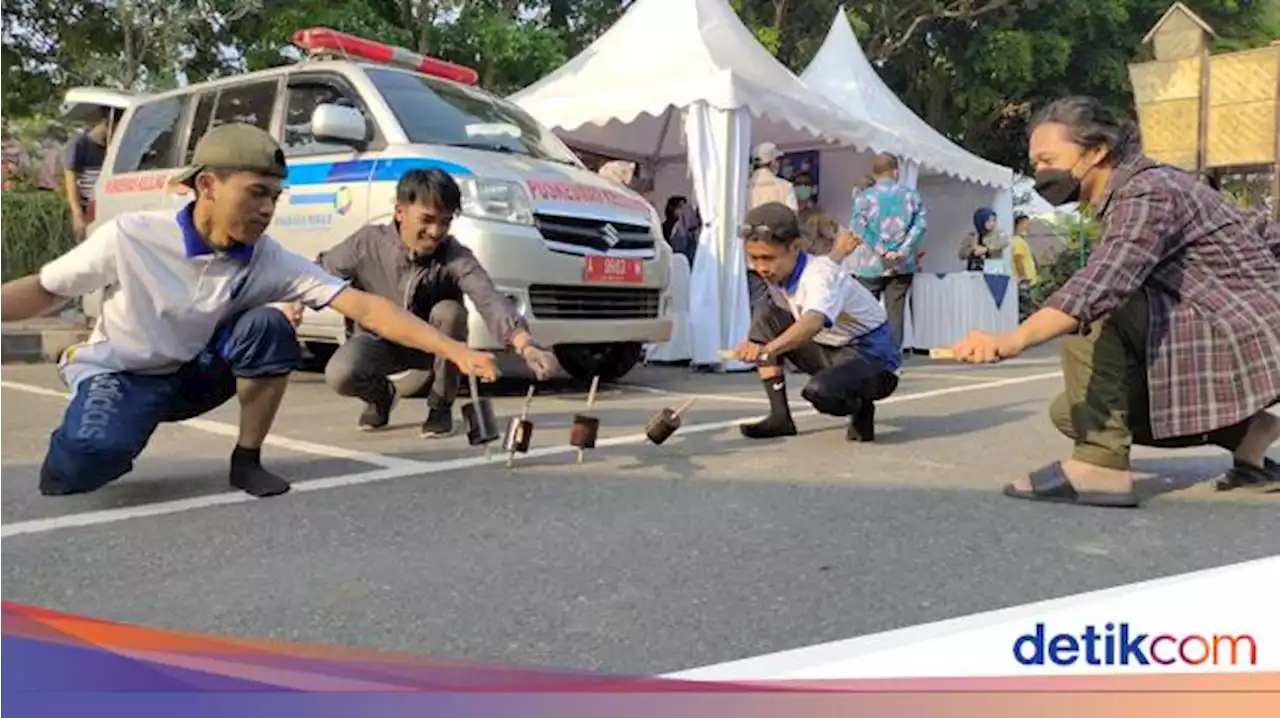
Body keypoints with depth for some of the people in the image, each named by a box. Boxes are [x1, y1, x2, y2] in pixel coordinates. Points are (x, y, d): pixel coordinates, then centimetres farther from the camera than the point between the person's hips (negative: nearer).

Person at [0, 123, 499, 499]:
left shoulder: (270, 261, -19)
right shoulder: (128, 237, -25)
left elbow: (364, 307, -27)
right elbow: (44, 291, -8)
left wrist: (453, 350, -37)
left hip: (193, 374, 3)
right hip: (117, 374, -2)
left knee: (268, 327, -27)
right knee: (96, 452, -35)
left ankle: (247, 460, -9)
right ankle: (72, 457, 5)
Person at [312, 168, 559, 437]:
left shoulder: (456, 257, -24)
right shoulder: (367, 243, -20)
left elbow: (489, 299, -42)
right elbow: (321, 272, -3)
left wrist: (525, 344, -60)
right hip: (380, 339, 0)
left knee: (449, 311, -33)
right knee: (339, 374, -30)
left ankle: (441, 407, -9)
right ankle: (381, 395, 11)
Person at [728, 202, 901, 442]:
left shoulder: (820, 276, -31)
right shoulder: (782, 266, -7)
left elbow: (813, 322, -52)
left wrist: (767, 349, -66)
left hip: (870, 354, -9)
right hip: (827, 350, 9)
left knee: (820, 390, -39)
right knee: (764, 316, -5)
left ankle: (861, 410, 0)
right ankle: (780, 416, -3)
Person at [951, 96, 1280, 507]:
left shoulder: (1146, 192, -20)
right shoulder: (1126, 195, 10)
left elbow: (1104, 285, -37)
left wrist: (1012, 340, -49)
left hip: (1245, 335, -10)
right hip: (1204, 338, 10)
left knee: (1093, 309, -25)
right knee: (1072, 411, 7)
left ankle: (1101, 465, -23)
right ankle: (1243, 431, 11)